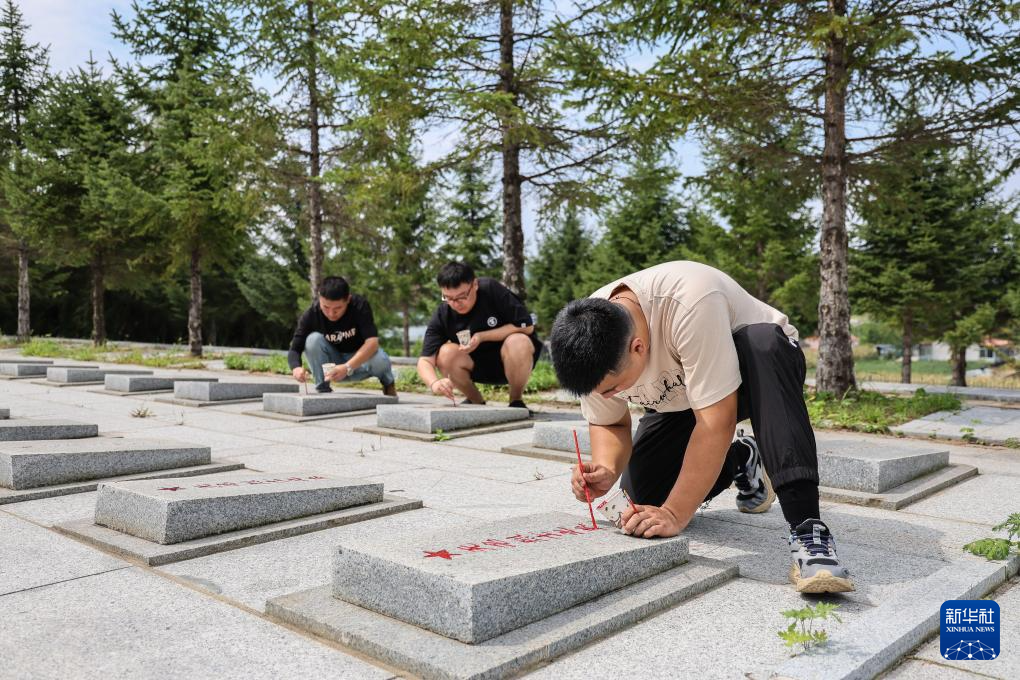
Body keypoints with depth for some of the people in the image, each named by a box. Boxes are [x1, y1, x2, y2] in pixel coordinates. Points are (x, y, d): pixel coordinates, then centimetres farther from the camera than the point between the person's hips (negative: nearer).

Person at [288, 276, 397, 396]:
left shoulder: (360, 306, -25)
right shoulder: (311, 314, -21)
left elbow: (372, 341, -35)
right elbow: (295, 349, -22)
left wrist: (347, 367, -48)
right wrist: (296, 368, -45)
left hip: (360, 360, -1)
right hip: (331, 365, 1)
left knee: (379, 360, -35)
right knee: (313, 339, -28)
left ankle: (388, 382, 1)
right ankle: (323, 390, -15)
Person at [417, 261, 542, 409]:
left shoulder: (492, 290, -21)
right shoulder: (442, 316, -15)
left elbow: (527, 326, -20)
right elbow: (425, 360, -19)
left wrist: (482, 336, -27)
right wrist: (435, 383, -42)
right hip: (477, 366, 2)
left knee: (518, 343, -35)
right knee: (446, 353, -26)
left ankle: (517, 400, -8)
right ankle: (476, 401, -1)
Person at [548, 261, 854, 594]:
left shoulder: (690, 304, -41)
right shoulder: (589, 347, -22)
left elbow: (716, 419, -40)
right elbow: (609, 424, -8)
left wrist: (675, 515, -39)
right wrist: (606, 471, -29)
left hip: (765, 365, -5)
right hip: (679, 401, 6)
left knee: (761, 341, -40)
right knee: (642, 492, -8)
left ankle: (807, 528, -39)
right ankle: (740, 459, 21)